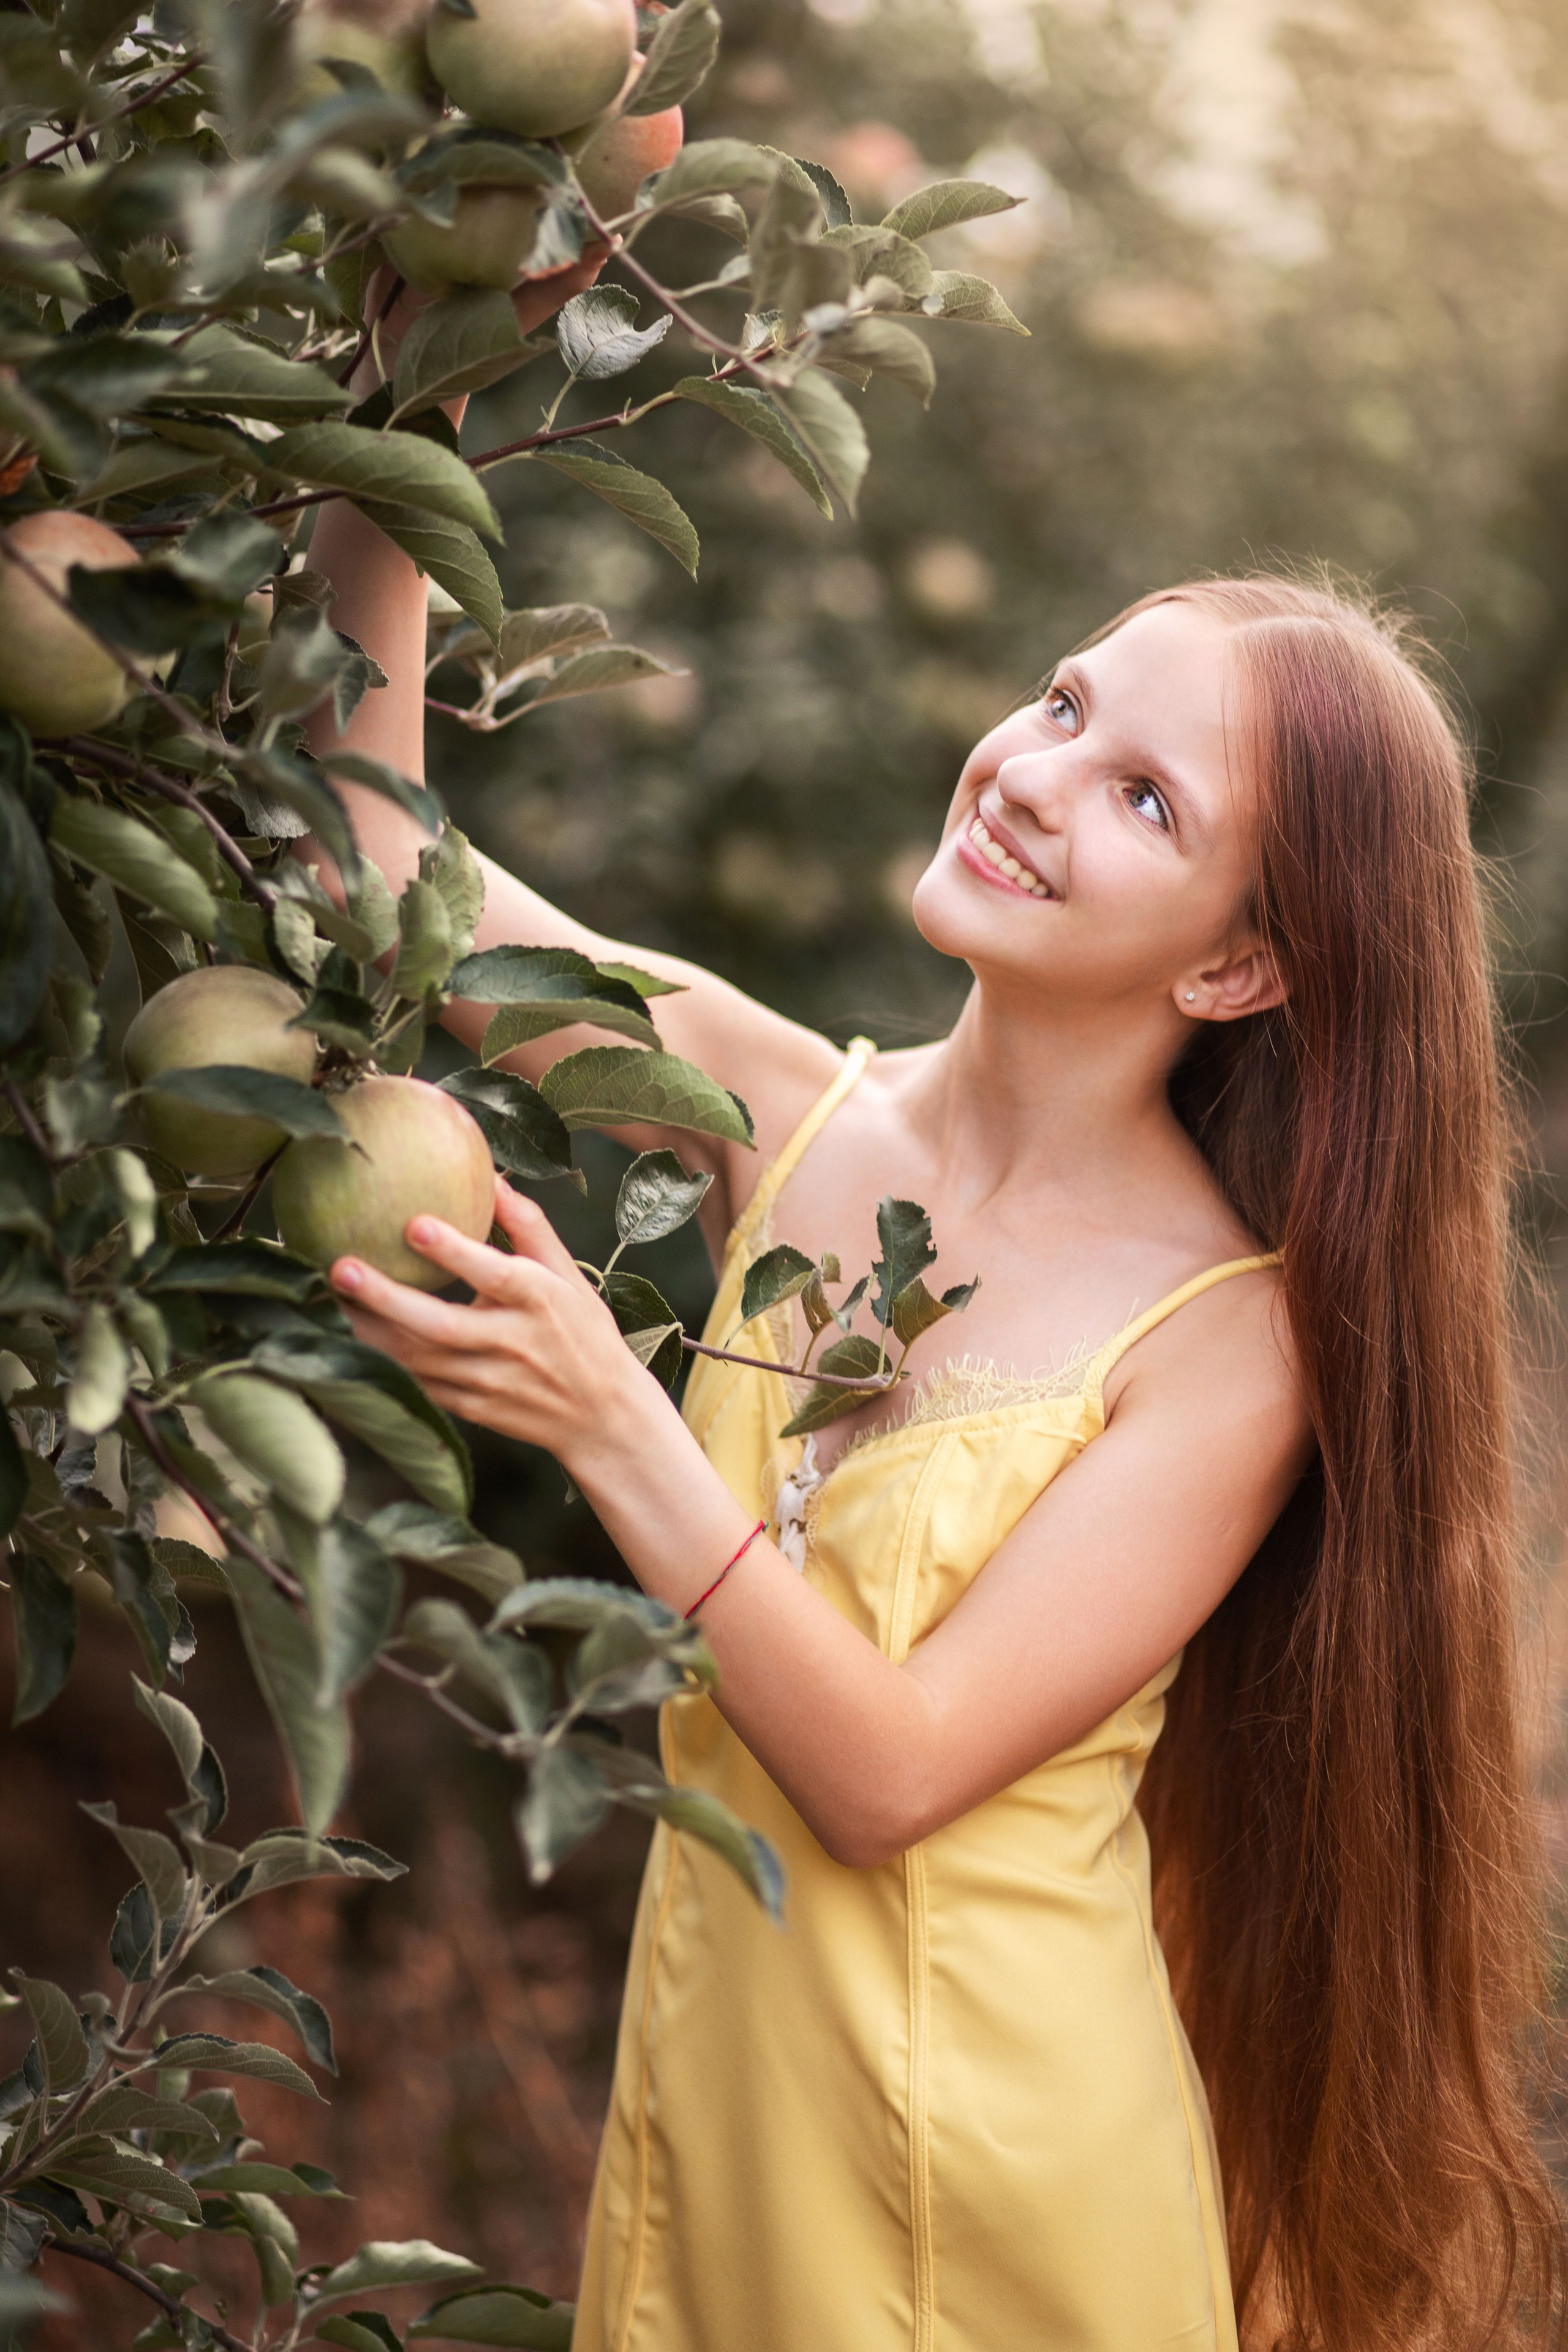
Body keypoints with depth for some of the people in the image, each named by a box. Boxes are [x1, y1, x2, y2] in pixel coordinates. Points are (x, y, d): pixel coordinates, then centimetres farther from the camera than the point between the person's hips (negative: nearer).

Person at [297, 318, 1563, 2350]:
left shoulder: (1233, 1339, -19)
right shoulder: (796, 1111, -5)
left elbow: (888, 1777, -22)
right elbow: (378, 864, -5)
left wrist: (608, 1420, -31)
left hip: (1001, 2178, -4)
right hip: (719, 2076, 4)